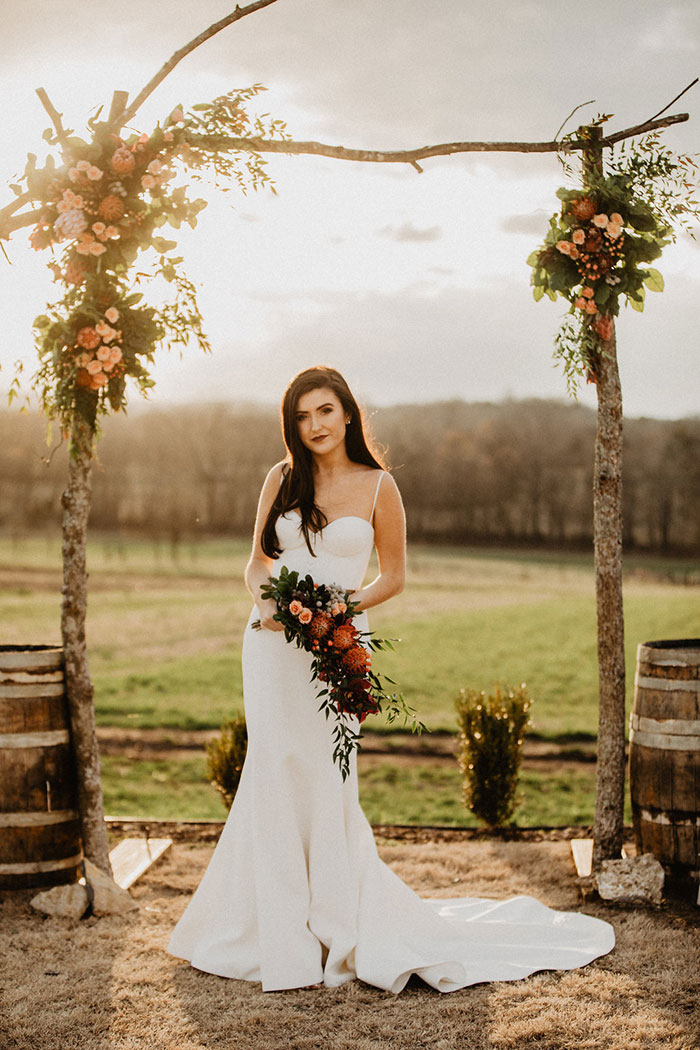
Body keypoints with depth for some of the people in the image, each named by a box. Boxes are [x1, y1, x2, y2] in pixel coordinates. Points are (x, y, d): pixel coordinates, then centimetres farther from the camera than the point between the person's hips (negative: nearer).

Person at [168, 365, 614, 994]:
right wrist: (265, 601, -9)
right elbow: (257, 563, 11)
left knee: (324, 781, 0)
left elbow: (394, 576, 4)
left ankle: (336, 927, 17)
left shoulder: (377, 486, -1)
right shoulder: (282, 480, 6)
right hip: (271, 643, 3)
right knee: (275, 777, 4)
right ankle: (284, 930, 18)